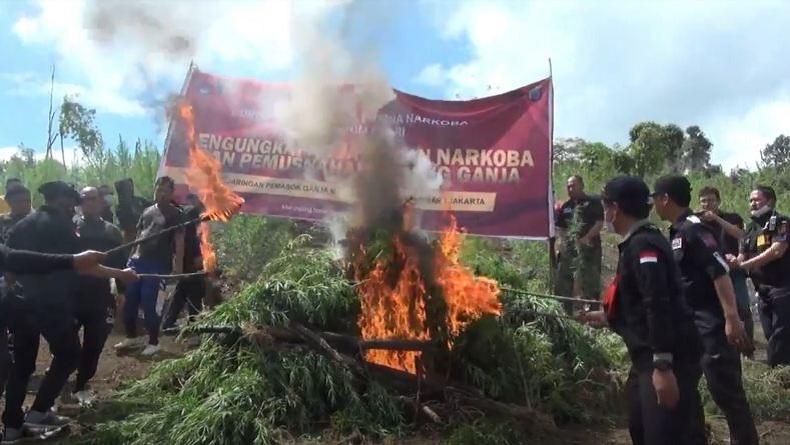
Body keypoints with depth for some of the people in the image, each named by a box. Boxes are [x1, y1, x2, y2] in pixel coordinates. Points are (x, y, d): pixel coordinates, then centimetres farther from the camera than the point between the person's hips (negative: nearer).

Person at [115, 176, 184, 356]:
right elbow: (138, 235, 21)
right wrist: (132, 256, 13)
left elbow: (179, 240, -8)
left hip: (157, 265, -6)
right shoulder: (147, 211, 15)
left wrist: (178, 265, -14)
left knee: (149, 304, -5)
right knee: (129, 301, 10)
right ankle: (131, 337, 28)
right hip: (138, 261, 6)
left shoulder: (175, 213, -3)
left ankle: (153, 342, 10)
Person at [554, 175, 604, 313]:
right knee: (563, 280, 10)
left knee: (589, 281, -3)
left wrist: (586, 238, -16)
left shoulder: (593, 202, -1)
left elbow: (599, 223, -9)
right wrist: (562, 240, 1)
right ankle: (565, 311, 22)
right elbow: (560, 227, 19)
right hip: (568, 248, 6)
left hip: (588, 248, -6)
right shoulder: (565, 206, 16)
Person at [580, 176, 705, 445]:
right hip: (649, 358, 11)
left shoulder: (643, 245, -18)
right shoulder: (637, 243, 14)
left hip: (668, 360, -11)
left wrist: (663, 367, -29)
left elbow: (659, 307, -26)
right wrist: (607, 317, 33)